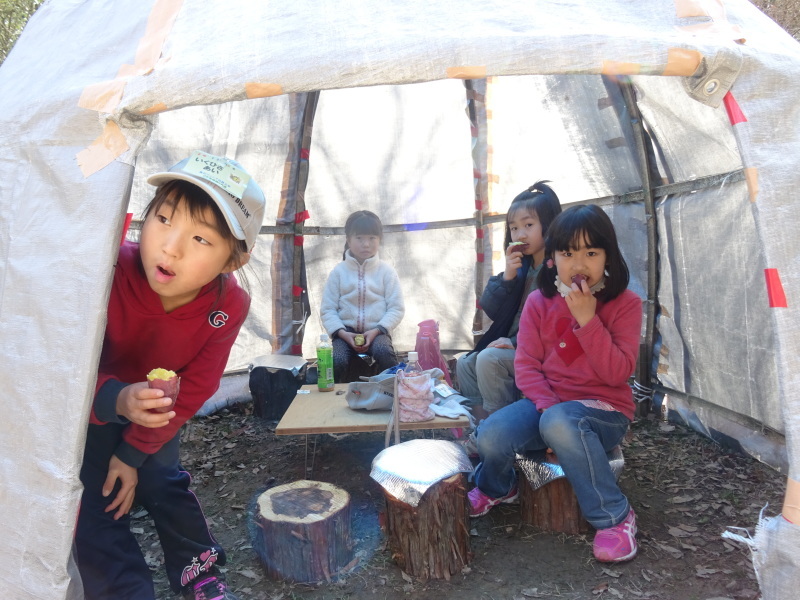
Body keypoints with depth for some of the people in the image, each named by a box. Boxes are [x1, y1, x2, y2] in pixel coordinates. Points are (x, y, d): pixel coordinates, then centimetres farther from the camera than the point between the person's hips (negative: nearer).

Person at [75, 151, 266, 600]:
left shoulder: (230, 306, -28)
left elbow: (193, 389, -17)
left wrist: (134, 451, -12)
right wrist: (116, 399, -49)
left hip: (154, 408, 2)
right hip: (88, 406, -2)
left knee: (165, 483, 9)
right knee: (96, 501, -4)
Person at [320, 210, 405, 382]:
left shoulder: (386, 271, 3)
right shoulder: (339, 271, 4)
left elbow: (397, 308, -1)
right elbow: (327, 309, 2)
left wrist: (376, 331, -14)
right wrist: (342, 333, -14)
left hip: (376, 332, 0)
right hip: (346, 332, 1)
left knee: (384, 353, -34)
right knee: (335, 361, -30)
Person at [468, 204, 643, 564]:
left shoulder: (625, 303, -4)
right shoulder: (540, 302, 3)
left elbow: (617, 373, -14)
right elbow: (526, 365, -2)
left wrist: (586, 319, -22)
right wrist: (549, 406, -20)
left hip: (604, 410, -2)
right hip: (547, 401, 3)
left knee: (560, 424, -38)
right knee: (490, 436, -25)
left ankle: (614, 517, -14)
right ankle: (496, 488, 13)